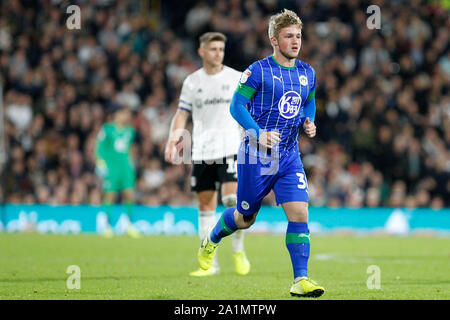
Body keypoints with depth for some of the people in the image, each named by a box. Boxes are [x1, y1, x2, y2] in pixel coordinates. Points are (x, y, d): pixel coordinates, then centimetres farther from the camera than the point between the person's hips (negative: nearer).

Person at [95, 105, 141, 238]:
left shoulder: (130, 131, 11)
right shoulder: (107, 129, -4)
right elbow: (99, 147, -1)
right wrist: (100, 163, -7)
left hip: (125, 166, 4)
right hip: (110, 167, -4)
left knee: (129, 194, -4)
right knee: (110, 195, -3)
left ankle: (130, 226, 3)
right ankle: (108, 226, 6)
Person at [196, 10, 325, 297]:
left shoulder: (307, 73, 7)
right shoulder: (258, 71, -10)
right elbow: (237, 105, -8)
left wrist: (309, 122, 3)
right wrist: (259, 133, -21)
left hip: (289, 156, 4)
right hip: (256, 156, -4)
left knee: (300, 213, -12)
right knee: (245, 218, 9)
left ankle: (301, 280, -11)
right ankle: (211, 240, 42)